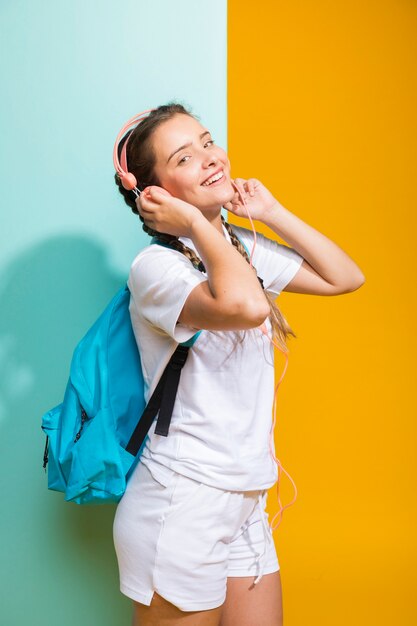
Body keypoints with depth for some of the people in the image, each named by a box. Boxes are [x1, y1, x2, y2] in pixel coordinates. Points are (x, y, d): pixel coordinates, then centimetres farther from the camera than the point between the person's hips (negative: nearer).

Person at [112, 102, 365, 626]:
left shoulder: (244, 248, 8)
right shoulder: (155, 267, -17)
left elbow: (345, 277, 12)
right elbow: (246, 306, -36)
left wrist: (271, 212, 6)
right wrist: (197, 223, -21)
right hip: (181, 503, -7)